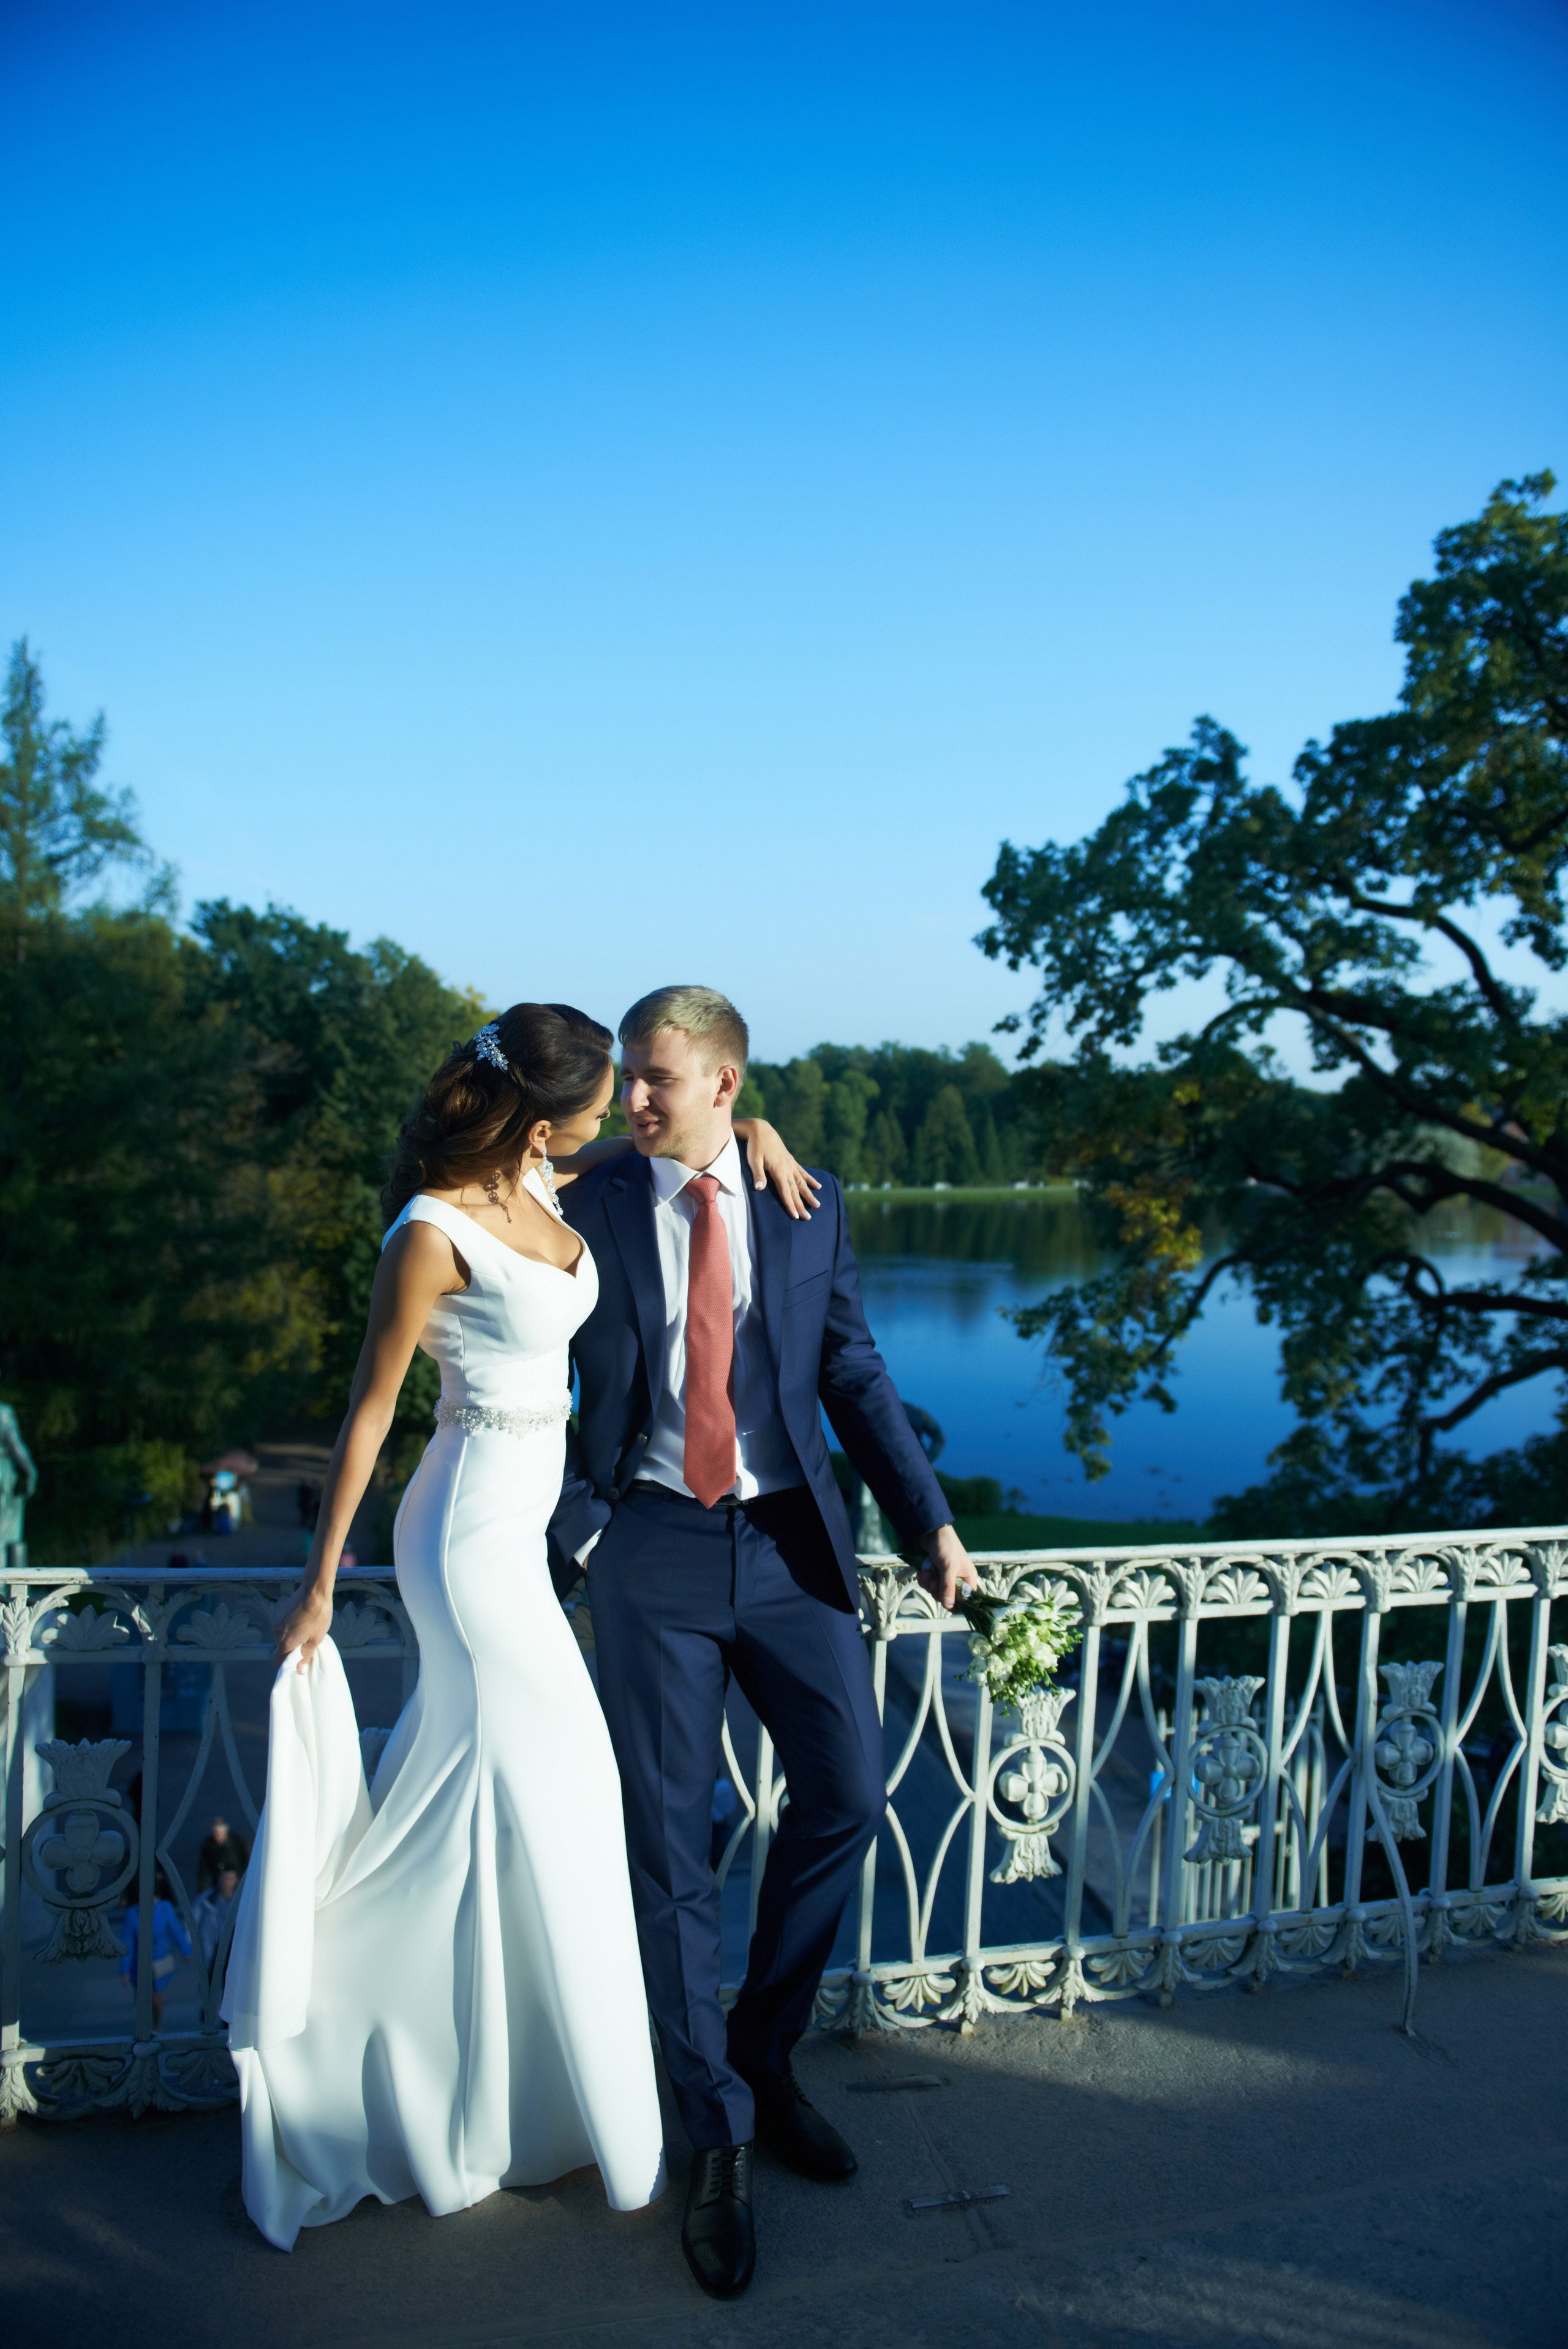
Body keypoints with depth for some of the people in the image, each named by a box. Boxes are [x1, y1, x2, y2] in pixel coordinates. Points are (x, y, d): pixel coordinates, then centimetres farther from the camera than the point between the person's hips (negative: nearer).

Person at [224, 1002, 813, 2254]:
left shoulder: (536, 1179, 0)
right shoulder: (434, 1232, -21)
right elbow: (370, 1409, -15)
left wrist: (749, 1127, 0)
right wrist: (321, 1584, -8)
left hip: (512, 1525, 9)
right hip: (480, 1536, -8)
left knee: (459, 1798, 20)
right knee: (551, 1815, 4)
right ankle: (609, 2132, 23)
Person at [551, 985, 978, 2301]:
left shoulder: (811, 1205, 4)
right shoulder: (593, 1210, -1)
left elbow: (854, 1376, 5)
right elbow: (560, 1388, 0)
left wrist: (930, 1521, 0)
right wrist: (573, 1527, -11)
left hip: (790, 1543, 2)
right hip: (653, 1546, -2)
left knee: (849, 1792, 1)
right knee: (670, 1838, 3)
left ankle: (763, 2055, 26)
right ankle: (718, 2132, 20)